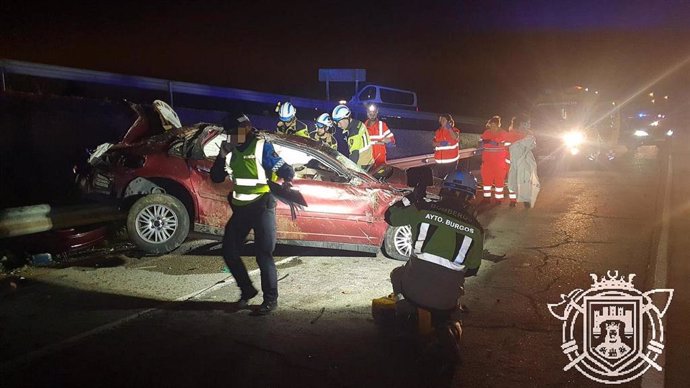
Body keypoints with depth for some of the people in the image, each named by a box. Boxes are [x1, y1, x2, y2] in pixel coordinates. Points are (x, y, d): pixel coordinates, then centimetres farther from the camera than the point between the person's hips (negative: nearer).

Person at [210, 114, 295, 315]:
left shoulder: (261, 147, -8)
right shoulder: (231, 150, 10)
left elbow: (285, 169, -9)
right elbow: (216, 178, 9)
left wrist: (287, 181, -30)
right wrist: (222, 157, -6)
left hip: (262, 206, -6)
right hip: (240, 208, 7)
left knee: (263, 254, -5)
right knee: (229, 251, 7)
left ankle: (270, 299, 8)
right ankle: (247, 290, 25)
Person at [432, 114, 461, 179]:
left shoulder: (454, 130, -1)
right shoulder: (438, 131, 12)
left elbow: (455, 137, -22)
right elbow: (434, 143, 6)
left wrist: (449, 128, -26)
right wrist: (440, 143, -13)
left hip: (451, 161, -4)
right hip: (440, 161, 4)